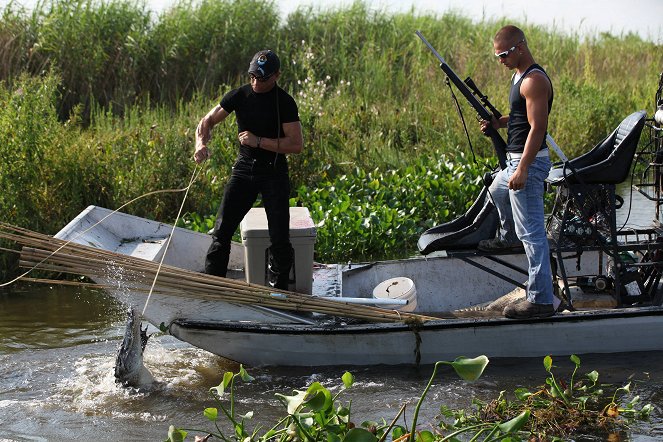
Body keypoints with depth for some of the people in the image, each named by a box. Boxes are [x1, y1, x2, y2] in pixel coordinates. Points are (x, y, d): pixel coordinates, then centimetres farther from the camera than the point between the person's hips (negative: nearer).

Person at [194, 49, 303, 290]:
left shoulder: (285, 103, -10)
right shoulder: (239, 95, -1)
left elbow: (296, 144, -14)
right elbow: (208, 121, 4)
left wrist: (258, 141, -21)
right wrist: (201, 144, -17)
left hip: (274, 173, -3)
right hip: (244, 168, 3)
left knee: (279, 237, -2)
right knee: (222, 229, -6)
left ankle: (279, 291, 14)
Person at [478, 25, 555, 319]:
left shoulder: (534, 81, -20)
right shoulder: (520, 75, 12)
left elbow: (537, 127, -25)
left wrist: (522, 170, -28)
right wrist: (499, 123, 9)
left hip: (529, 162, -11)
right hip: (516, 159, 11)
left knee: (532, 232, -11)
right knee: (497, 193, 37)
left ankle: (540, 300, -12)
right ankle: (509, 238, 62)